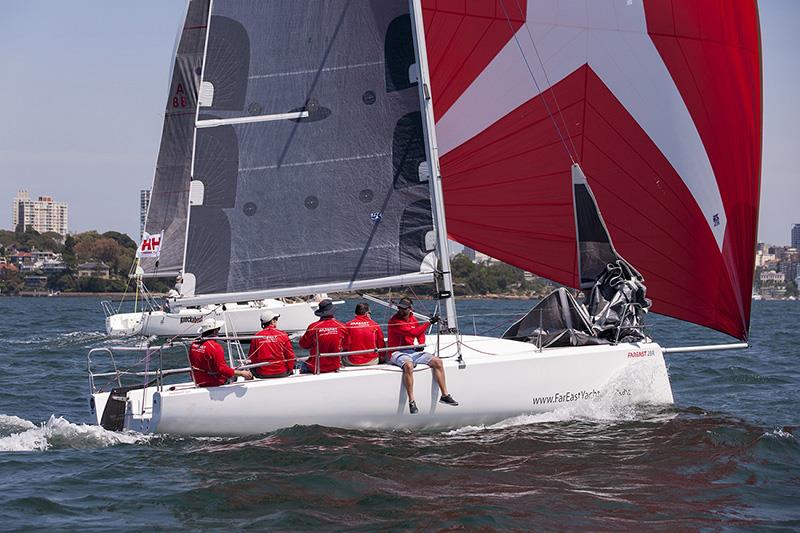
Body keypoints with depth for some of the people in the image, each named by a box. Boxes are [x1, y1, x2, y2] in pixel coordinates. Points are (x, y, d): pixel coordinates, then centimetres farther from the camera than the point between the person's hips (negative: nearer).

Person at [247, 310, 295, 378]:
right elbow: (290, 356, -2)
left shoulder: (256, 337, -2)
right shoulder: (282, 335, -5)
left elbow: (251, 358, 4)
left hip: (262, 374, 1)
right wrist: (289, 370, 13)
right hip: (281, 373, -1)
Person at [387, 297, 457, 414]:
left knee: (437, 362, -4)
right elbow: (413, 332, -23)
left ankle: (445, 395, 4)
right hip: (398, 353, -8)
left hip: (413, 351, 8)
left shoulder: (412, 319, 10)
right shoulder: (394, 321, -15)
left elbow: (420, 333, 25)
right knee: (408, 365, -40)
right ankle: (411, 401, -36)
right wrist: (429, 323, -20)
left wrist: (422, 344, 4)